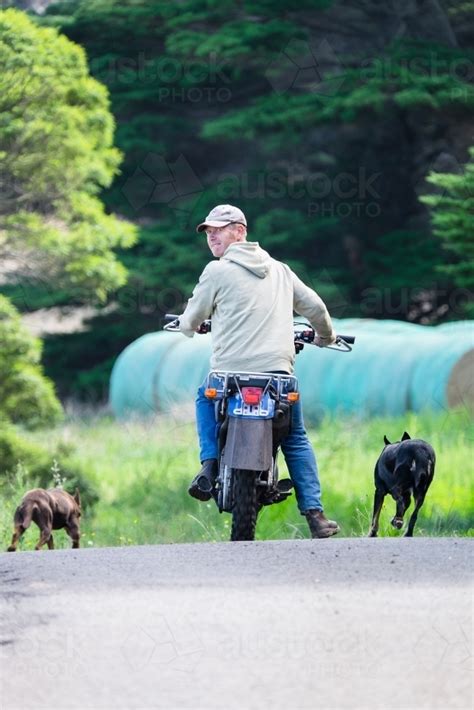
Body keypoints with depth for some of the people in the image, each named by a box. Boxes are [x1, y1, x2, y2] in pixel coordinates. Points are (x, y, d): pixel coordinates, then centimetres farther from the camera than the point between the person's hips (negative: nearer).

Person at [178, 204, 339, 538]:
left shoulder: (217, 271, -2)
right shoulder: (279, 270, 13)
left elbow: (191, 320, 5)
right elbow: (315, 306, 18)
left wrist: (189, 326, 31)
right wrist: (326, 336, 39)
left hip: (231, 370, -3)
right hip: (279, 371, 3)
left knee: (206, 398, 30)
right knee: (296, 440, 16)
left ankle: (210, 464, 10)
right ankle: (314, 513, 2)